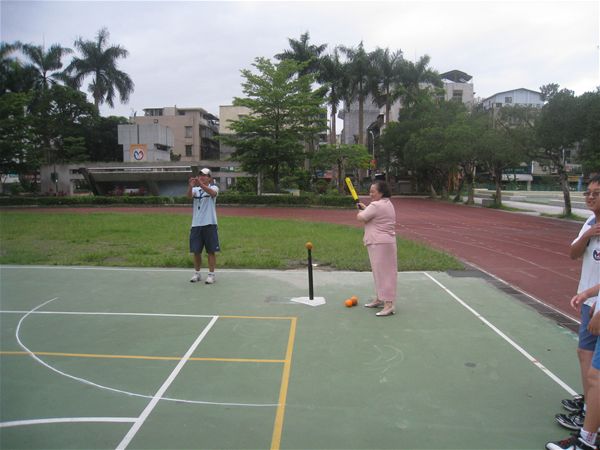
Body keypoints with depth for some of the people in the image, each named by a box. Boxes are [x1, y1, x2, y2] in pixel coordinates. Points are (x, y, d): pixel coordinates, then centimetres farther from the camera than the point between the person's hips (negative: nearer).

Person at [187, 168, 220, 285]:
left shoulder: (213, 187, 0)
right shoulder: (195, 189, 10)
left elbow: (212, 193, -25)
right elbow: (189, 195, -13)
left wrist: (200, 184, -39)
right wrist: (190, 186, -33)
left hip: (209, 224, -4)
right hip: (196, 224, 4)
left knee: (211, 251, 1)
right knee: (196, 251, 9)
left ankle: (211, 274, 9)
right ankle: (197, 273, 22)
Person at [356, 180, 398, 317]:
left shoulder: (376, 205, -18)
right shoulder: (388, 204, 15)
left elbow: (361, 217, -16)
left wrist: (360, 212, 5)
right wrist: (365, 208, 20)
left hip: (379, 244, -11)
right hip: (385, 242, 11)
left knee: (383, 272, -9)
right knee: (380, 271, 18)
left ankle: (389, 305, -7)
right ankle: (380, 299, 29)